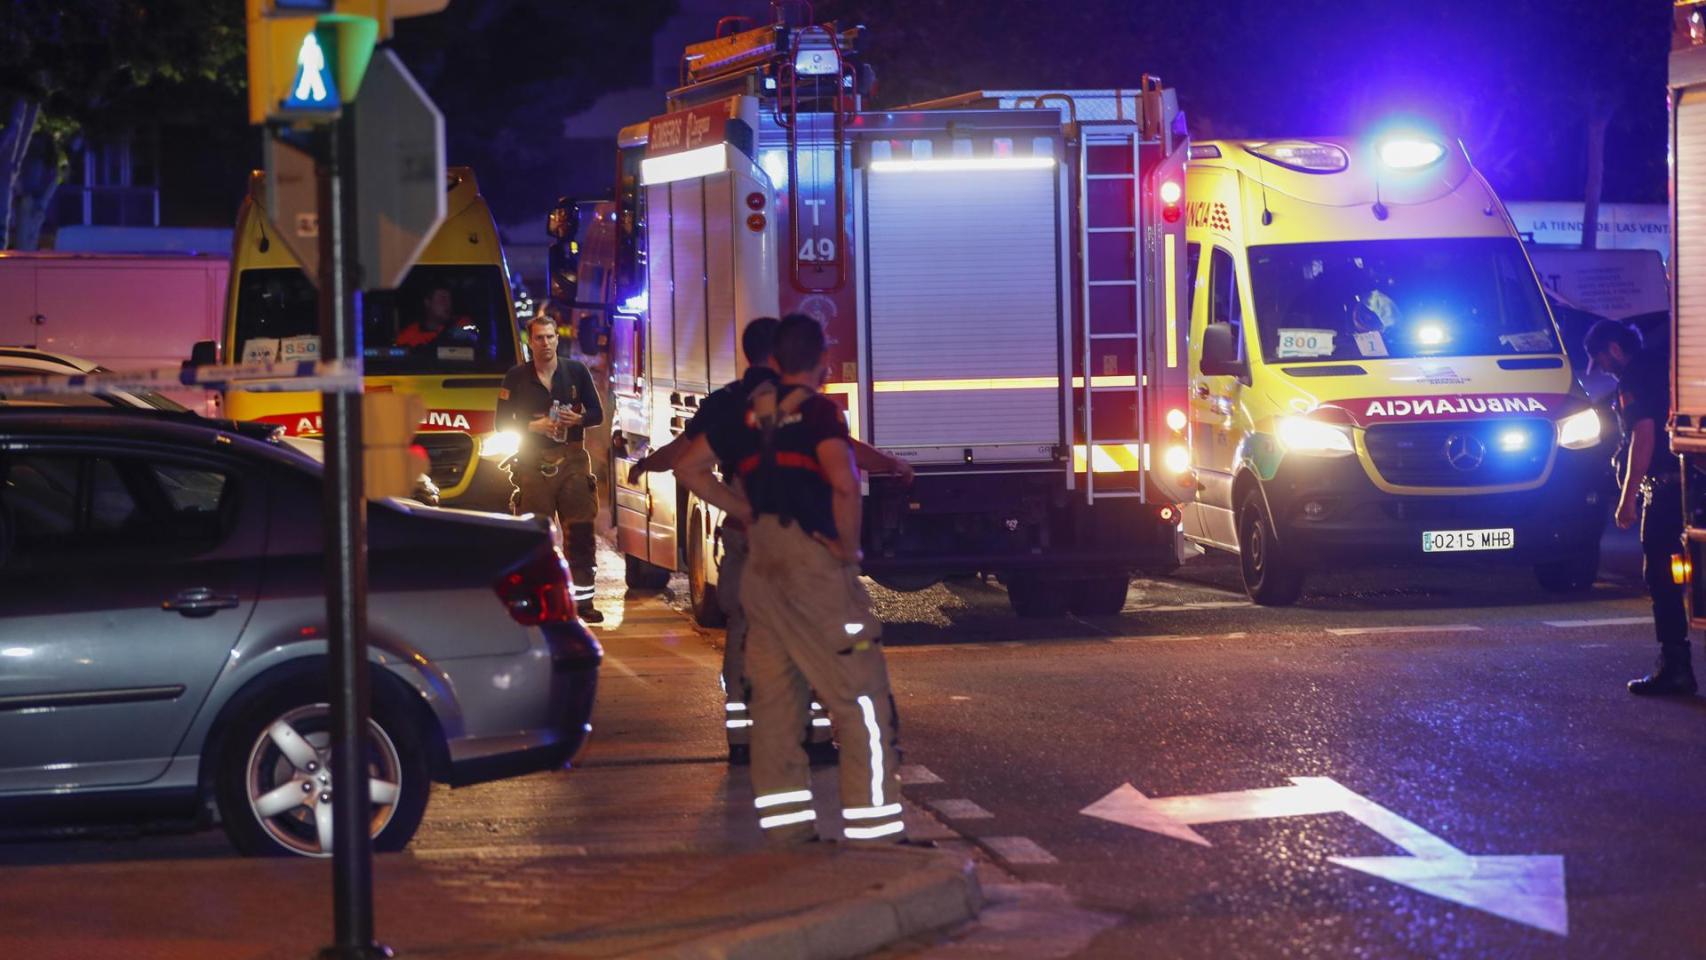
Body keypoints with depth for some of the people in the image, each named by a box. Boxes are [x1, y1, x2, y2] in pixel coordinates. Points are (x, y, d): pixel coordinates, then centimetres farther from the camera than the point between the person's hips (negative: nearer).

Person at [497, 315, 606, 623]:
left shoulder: (576, 371, 8)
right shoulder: (517, 377, 4)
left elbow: (597, 413, 11)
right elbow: (502, 422, 4)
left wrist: (577, 419, -10)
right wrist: (533, 426, -12)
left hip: (572, 459, 1)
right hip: (533, 462, -1)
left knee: (580, 531, -2)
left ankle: (583, 599, 2)